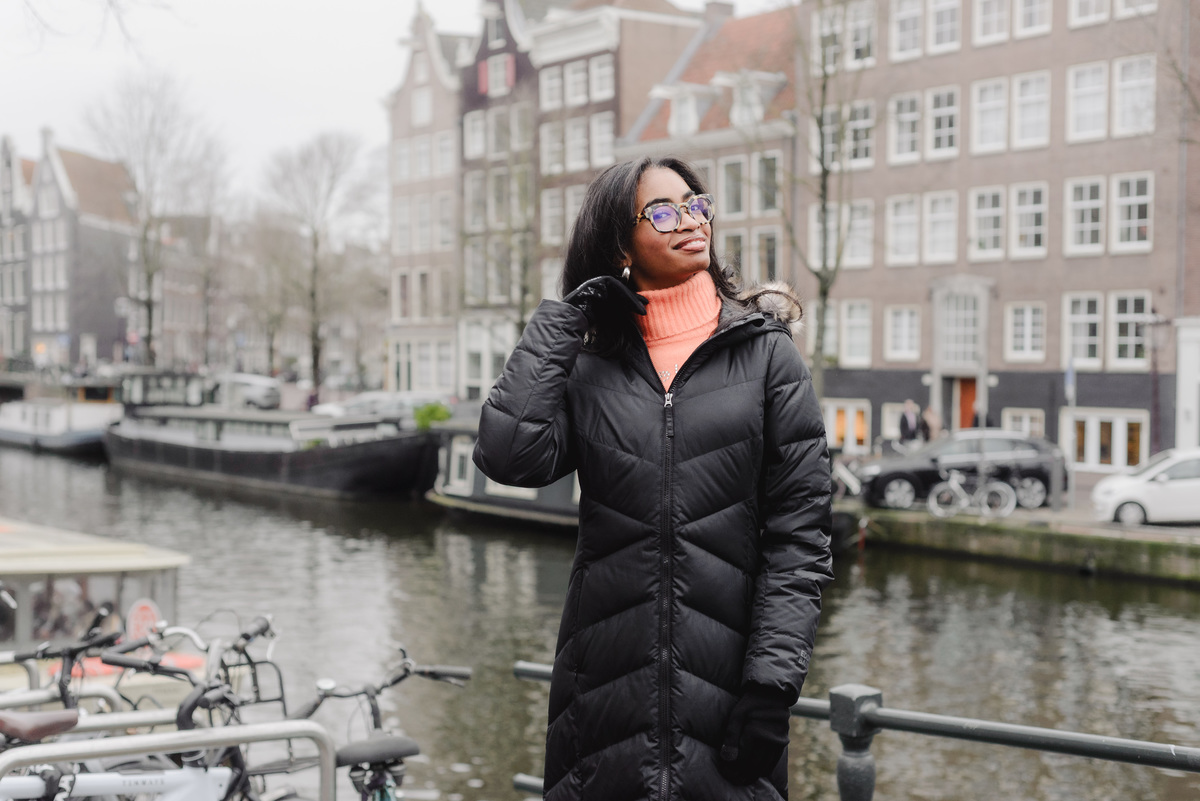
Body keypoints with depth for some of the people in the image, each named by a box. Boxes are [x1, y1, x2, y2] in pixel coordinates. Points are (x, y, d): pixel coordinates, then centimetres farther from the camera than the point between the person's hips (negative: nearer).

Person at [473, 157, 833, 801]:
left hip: (724, 671, -1)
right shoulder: (586, 365, 6)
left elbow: (798, 531, -3)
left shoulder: (765, 355, 1)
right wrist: (560, 320, -6)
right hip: (605, 681, 2)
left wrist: (774, 679, -11)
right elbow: (512, 458, -13)